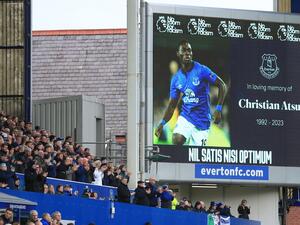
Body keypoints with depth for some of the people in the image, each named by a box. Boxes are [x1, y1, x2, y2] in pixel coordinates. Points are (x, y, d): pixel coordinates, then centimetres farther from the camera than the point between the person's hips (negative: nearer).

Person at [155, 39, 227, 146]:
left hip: (202, 121, -3)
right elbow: (172, 104, 8)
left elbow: (222, 85, -6)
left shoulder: (201, 70, -10)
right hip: (185, 117, 3)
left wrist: (218, 109, -15)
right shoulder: (176, 78, 3)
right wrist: (162, 123, -4)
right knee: (177, 140, -25)